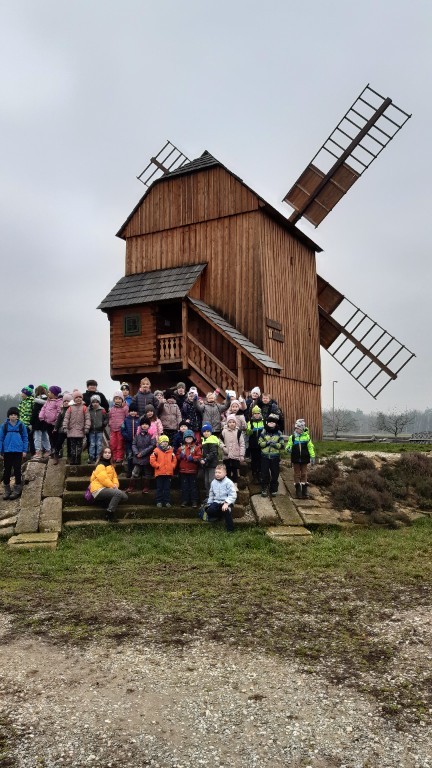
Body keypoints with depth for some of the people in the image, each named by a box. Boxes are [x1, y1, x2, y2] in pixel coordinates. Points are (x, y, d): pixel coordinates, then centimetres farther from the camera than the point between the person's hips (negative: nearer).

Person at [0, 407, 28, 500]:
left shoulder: (21, 425, -1)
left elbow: (25, 438, 3)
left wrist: (25, 451, -2)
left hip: (18, 451, -1)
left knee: (17, 470, 5)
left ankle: (17, 490, 14)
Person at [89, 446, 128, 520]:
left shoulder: (110, 465, 19)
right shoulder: (100, 465, -9)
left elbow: (114, 476, 13)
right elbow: (103, 478, -19)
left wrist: (116, 484, -7)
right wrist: (112, 486, -14)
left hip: (106, 488, 9)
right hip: (99, 489, -9)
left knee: (124, 497, -3)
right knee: (118, 493, -30)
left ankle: (107, 503, 5)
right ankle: (109, 514, -25)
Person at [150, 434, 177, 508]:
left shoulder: (171, 451, 8)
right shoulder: (156, 451, -4)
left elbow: (174, 460, 15)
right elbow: (152, 460, -8)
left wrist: (172, 466, 2)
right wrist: (157, 466, -11)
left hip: (168, 473, 3)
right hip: (159, 473, -3)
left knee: (167, 488, 8)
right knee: (159, 488, 5)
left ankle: (167, 501, 14)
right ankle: (159, 502, 10)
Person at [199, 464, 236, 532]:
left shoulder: (229, 482, -14)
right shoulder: (213, 482, 6)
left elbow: (232, 495, -19)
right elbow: (211, 494, 20)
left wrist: (226, 503, -29)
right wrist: (209, 503, 14)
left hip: (226, 502, -5)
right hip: (217, 502, 5)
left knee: (226, 511, -34)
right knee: (209, 511, -19)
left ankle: (230, 529, -17)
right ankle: (219, 515, 15)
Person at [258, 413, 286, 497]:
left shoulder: (279, 433, -1)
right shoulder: (264, 432, 1)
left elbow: (282, 445, -2)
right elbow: (259, 443, 0)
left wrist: (275, 444, -19)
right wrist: (266, 443, -16)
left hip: (275, 457, 0)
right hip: (265, 456, 0)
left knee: (275, 474, 7)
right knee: (264, 473, 4)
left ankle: (274, 489, 20)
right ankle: (264, 489, 15)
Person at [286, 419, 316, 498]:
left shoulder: (306, 436, -2)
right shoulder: (292, 437, -1)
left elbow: (310, 447, 1)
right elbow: (288, 446, 0)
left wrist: (312, 456, -2)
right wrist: (288, 449, -23)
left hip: (304, 459, 0)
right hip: (296, 459, 0)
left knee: (304, 474, 8)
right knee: (297, 474, 8)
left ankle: (304, 491, 16)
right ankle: (298, 490, 16)